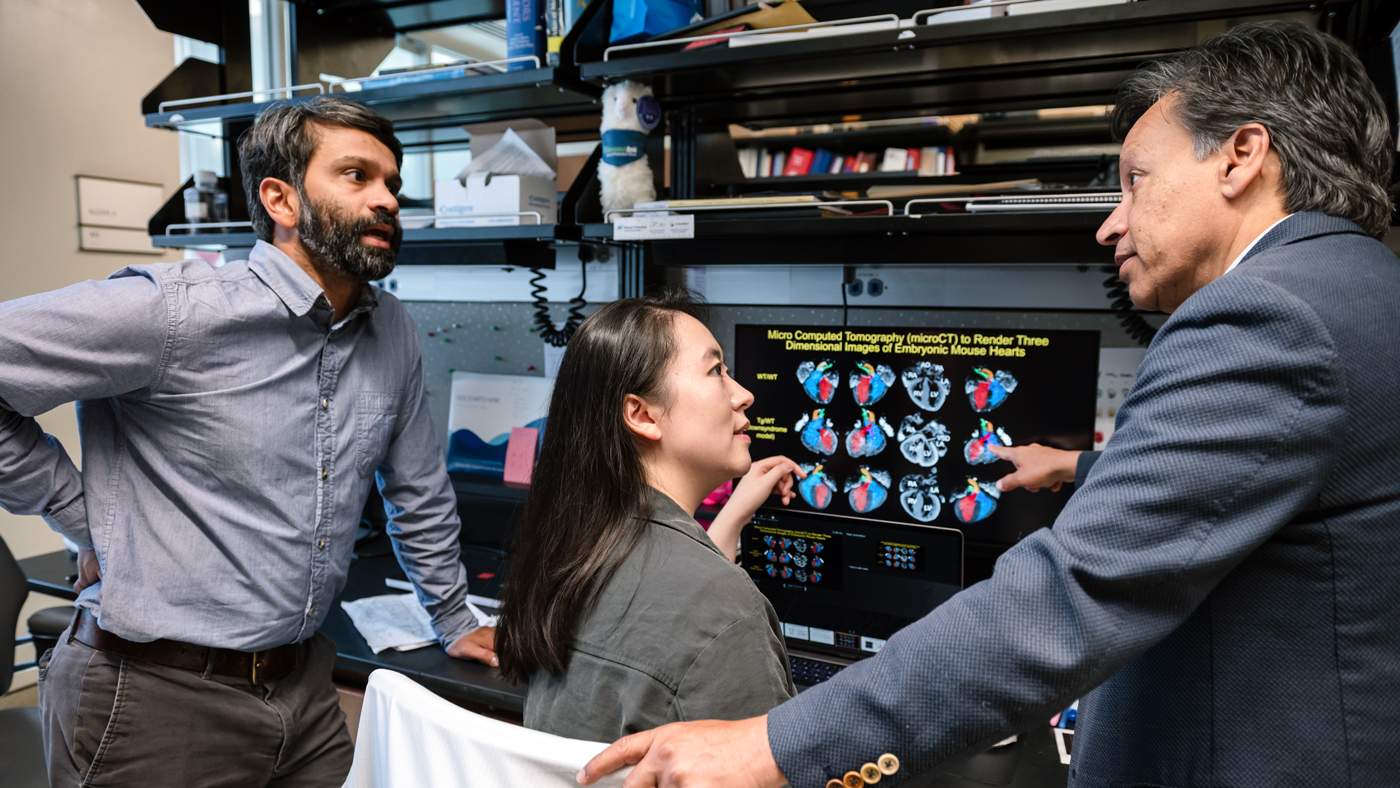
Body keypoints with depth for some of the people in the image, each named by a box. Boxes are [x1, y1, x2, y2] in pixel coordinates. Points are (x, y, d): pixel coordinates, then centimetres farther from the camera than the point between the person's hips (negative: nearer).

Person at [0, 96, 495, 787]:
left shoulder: (393, 334, 2)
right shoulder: (173, 309, -18)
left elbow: (420, 495, 13)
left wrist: (455, 623, 18)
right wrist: (89, 519, -12)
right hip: (154, 700, -5)